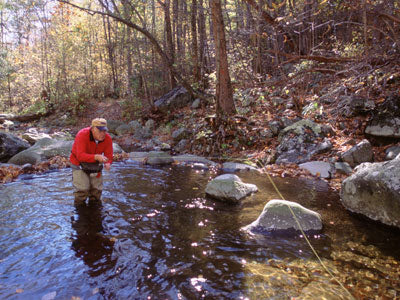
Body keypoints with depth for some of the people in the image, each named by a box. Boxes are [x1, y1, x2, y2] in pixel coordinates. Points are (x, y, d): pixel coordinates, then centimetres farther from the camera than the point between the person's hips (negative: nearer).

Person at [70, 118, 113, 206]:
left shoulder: (107, 138, -18)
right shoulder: (82, 135, -30)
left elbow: (109, 155, -14)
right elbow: (80, 156, -37)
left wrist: (107, 164, -37)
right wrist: (96, 157, -51)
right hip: (79, 163, -4)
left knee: (97, 189, 5)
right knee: (83, 189, -12)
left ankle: (94, 203, 31)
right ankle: (79, 205, 13)